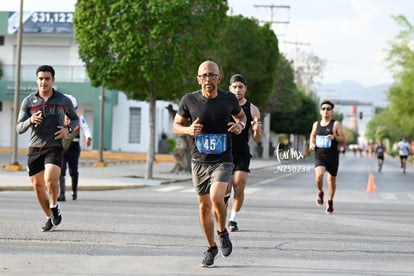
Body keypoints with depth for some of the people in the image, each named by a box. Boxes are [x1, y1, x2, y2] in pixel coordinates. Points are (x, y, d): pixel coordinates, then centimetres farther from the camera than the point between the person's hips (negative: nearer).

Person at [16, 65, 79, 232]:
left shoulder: (63, 101, 2)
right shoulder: (28, 102, 2)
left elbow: (75, 119, 18)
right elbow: (19, 129, -1)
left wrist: (68, 129, -4)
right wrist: (30, 121, -23)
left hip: (54, 148, -2)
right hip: (34, 148, 2)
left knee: (50, 180, -24)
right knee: (38, 186, 6)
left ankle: (54, 207, 6)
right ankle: (49, 218, 25)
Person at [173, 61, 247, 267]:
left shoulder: (228, 99, -5)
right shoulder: (189, 100, -6)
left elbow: (241, 115, 16)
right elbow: (176, 126, 5)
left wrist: (240, 125, -7)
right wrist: (188, 130, -16)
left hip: (222, 160, -2)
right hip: (199, 161, 2)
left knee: (216, 198, -23)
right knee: (203, 205, 7)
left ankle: (223, 232, 6)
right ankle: (211, 248, 26)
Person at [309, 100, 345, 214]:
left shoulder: (336, 124, -4)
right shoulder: (316, 124, 7)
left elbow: (343, 138, -5)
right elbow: (313, 135, 25)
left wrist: (334, 137, -24)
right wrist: (311, 143, 5)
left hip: (332, 156, -1)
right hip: (319, 155, 1)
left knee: (331, 180, 9)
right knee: (319, 175, -24)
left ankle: (330, 201, 31)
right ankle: (320, 192, 6)